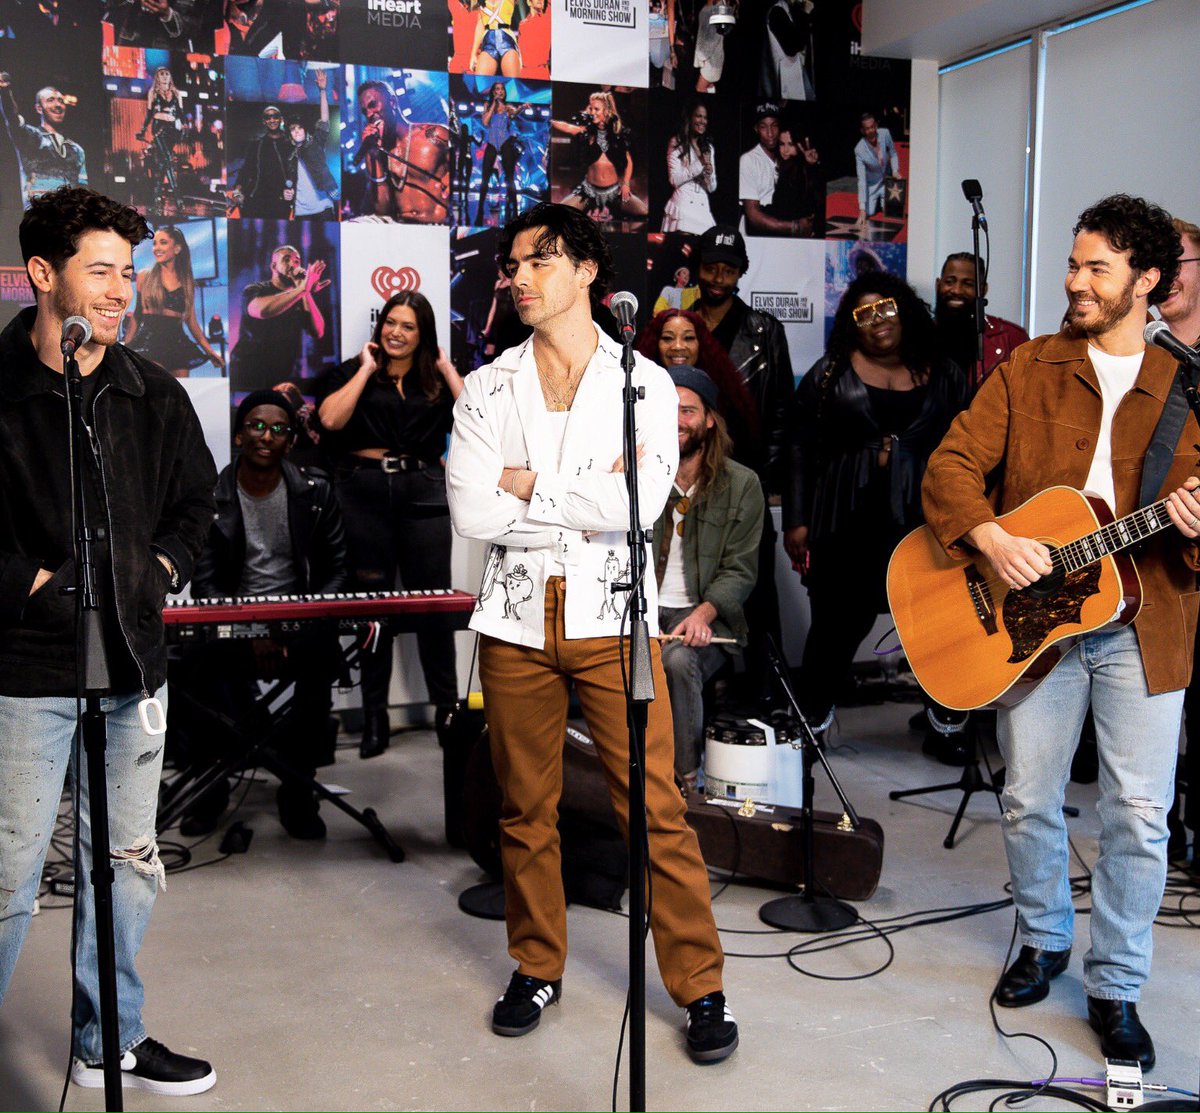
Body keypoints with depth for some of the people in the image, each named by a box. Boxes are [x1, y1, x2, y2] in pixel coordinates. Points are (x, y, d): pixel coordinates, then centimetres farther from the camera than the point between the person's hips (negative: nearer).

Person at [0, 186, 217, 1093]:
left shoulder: (152, 392, 7)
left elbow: (197, 497, 19)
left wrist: (163, 569, 6)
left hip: (134, 662, 6)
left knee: (129, 864, 15)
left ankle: (110, 1042, 32)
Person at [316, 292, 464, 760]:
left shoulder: (436, 380, 14)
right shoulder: (353, 372, 10)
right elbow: (330, 419, -9)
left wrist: (446, 367, 3)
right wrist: (366, 369, -2)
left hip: (424, 492, 1)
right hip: (365, 491, -1)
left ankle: (447, 708, 10)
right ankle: (374, 717, 10)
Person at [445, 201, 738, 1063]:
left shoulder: (645, 384, 1)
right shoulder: (488, 390, 6)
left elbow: (638, 506, -15)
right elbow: (472, 512, -8)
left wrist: (529, 485, -9)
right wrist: (588, 496, -9)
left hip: (612, 619, -2)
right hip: (518, 618, 2)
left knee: (655, 807, -2)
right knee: (526, 807, 11)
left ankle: (700, 984, 11)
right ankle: (538, 968, 29)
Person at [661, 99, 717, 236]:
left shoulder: (708, 147, 19)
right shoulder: (676, 143, 4)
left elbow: (712, 187, 15)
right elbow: (674, 180, -7)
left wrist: (709, 173, -6)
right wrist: (699, 164, -10)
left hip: (703, 208, 5)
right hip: (682, 206, -5)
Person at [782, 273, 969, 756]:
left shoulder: (944, 376, 12)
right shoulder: (831, 373, 7)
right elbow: (801, 450, 5)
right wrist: (796, 520, -1)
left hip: (925, 520, 1)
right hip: (846, 524, -1)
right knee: (837, 624, 1)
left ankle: (947, 726, 16)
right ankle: (808, 725, 17)